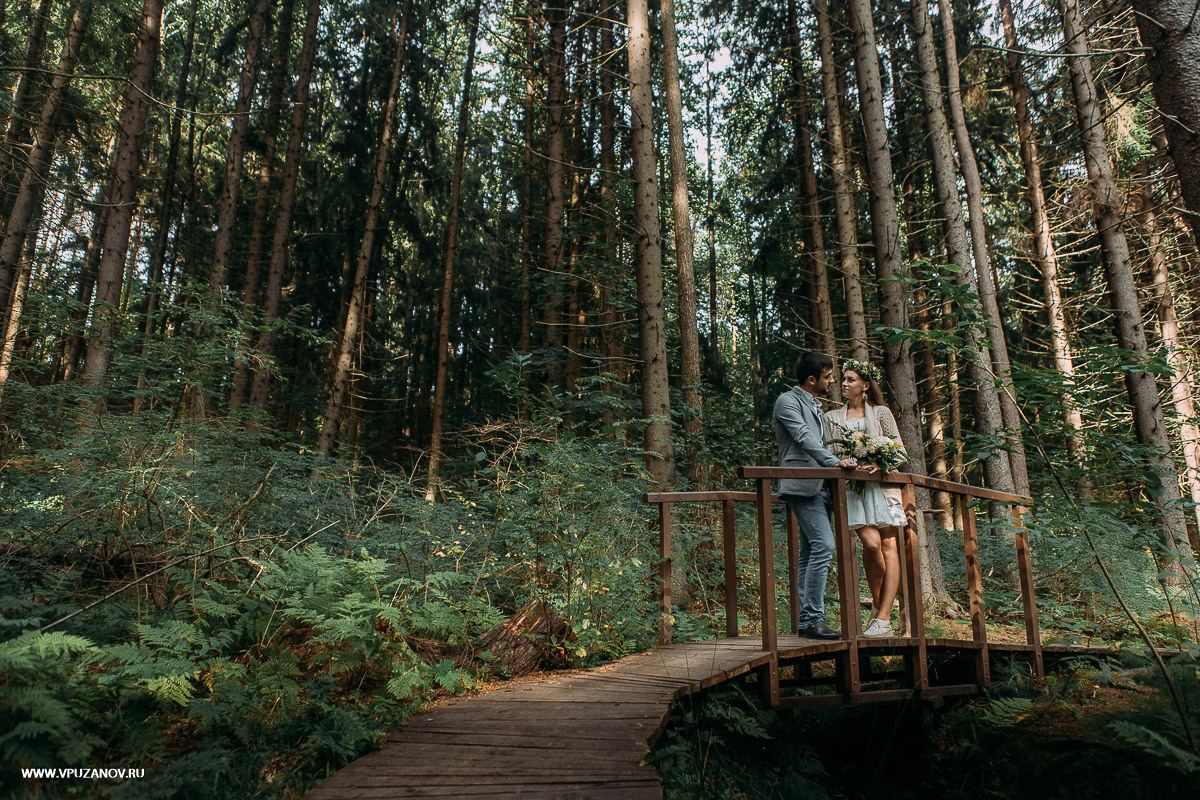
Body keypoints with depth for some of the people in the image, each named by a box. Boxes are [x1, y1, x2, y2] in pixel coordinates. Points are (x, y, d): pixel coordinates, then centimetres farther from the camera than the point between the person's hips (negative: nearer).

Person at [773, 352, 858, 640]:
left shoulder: (816, 407, 24)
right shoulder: (788, 401, -5)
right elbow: (804, 438, -18)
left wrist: (841, 461, 12)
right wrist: (834, 461, -29)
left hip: (819, 485, 10)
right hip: (801, 484, -10)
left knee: (809, 553, 8)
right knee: (824, 545, -18)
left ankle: (806, 620, 12)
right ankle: (811, 618, -14)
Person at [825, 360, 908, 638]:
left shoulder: (881, 413, 14)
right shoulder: (832, 417, 18)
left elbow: (897, 448, 8)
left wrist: (879, 463, -12)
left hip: (881, 483, 0)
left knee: (889, 546, -8)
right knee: (871, 542, -17)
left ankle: (883, 618, -8)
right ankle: (878, 604, 4)